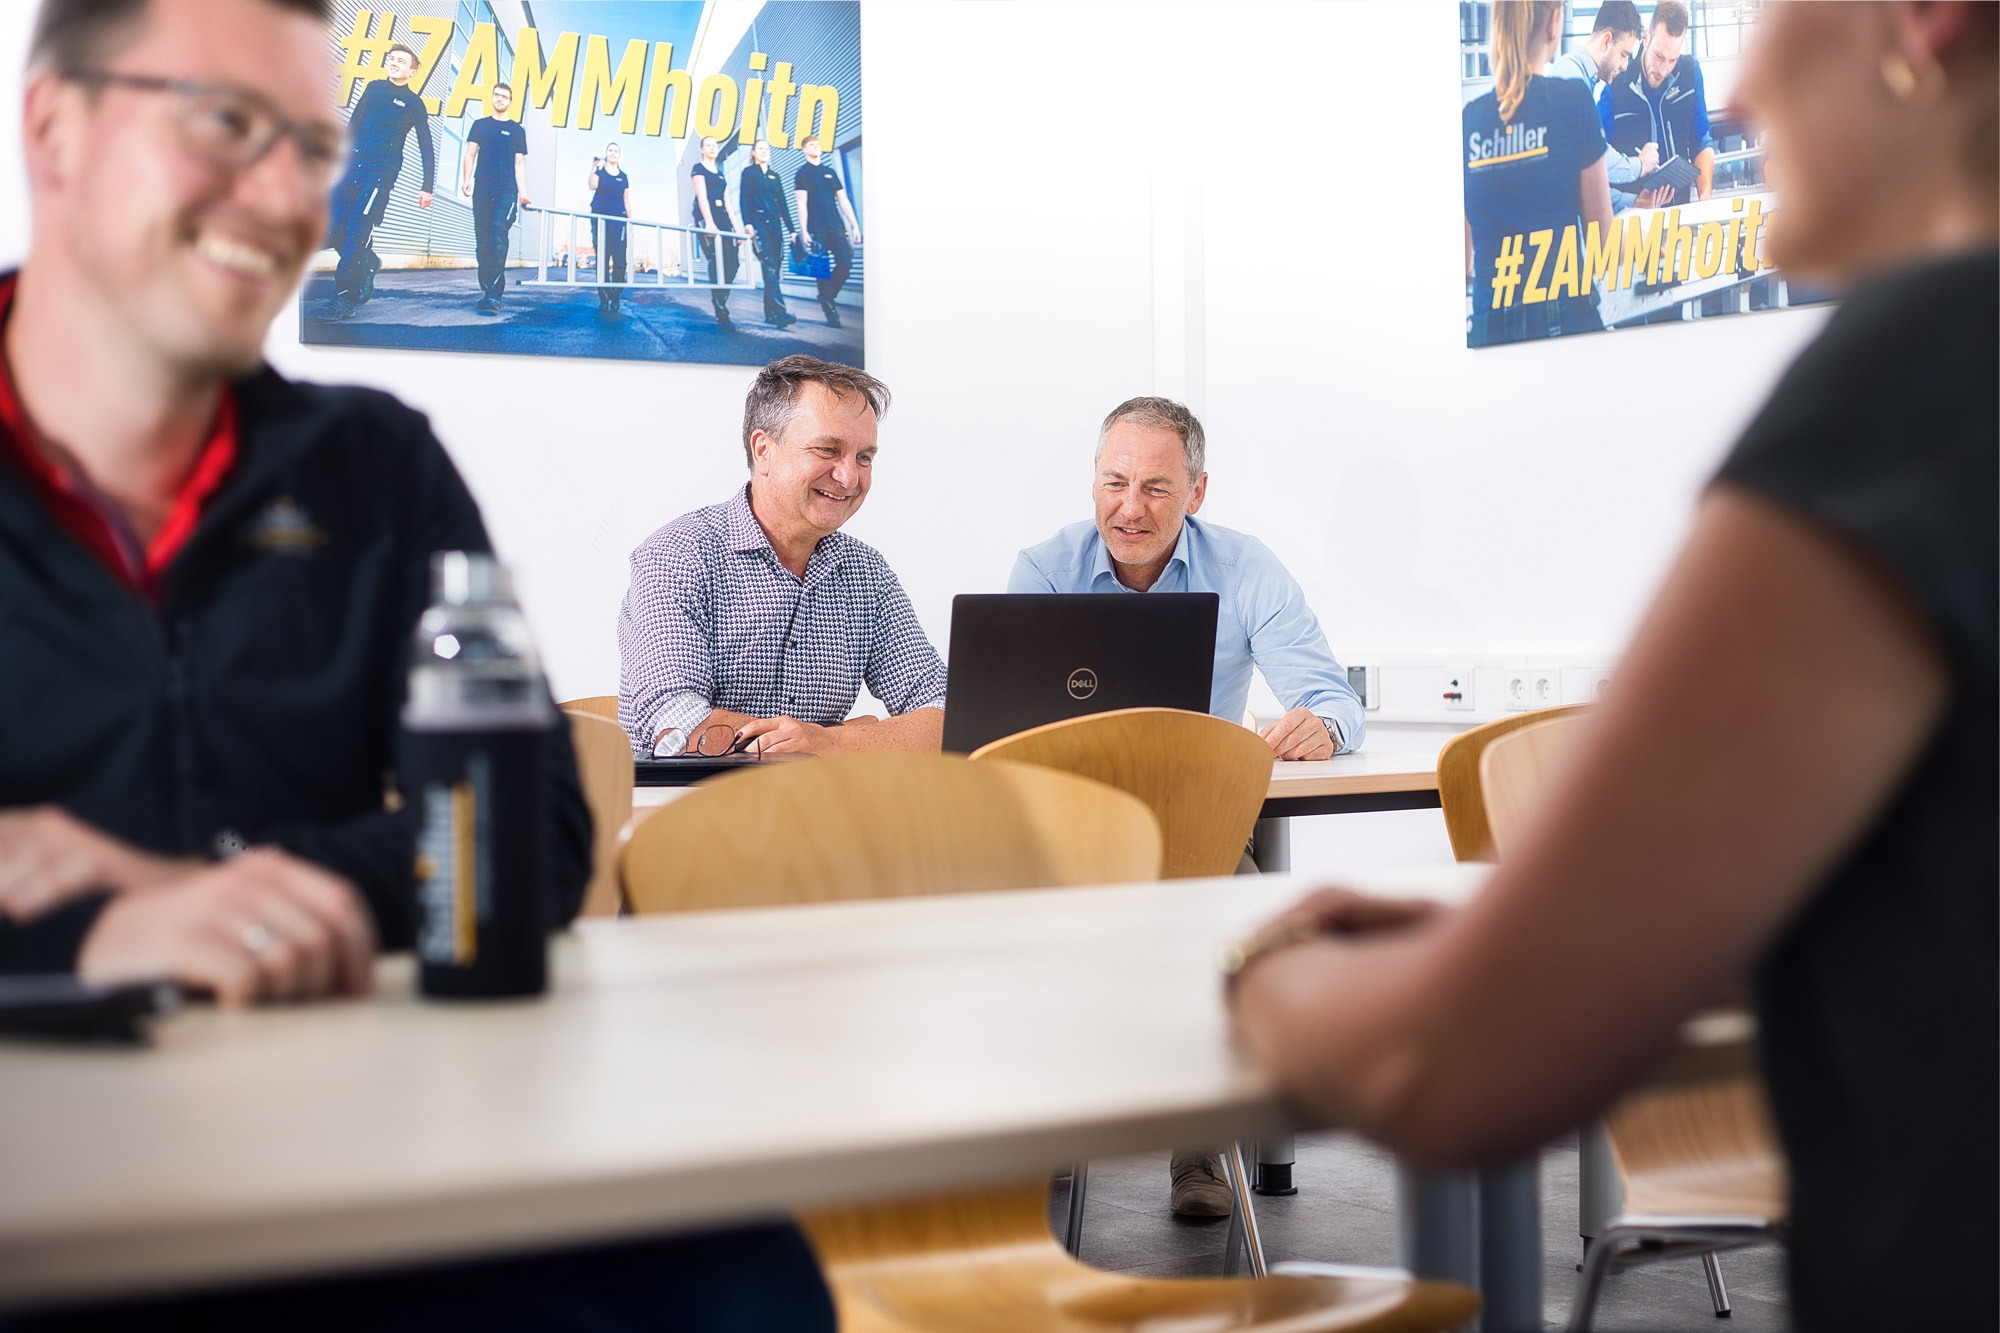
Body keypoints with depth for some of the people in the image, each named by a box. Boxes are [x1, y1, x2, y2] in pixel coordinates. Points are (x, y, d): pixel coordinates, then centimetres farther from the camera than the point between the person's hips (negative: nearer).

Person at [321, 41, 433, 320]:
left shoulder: (414, 104, 3)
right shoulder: (373, 88, 15)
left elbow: (426, 149, 4)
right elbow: (353, 125, 22)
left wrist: (427, 187, -2)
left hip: (380, 174, -5)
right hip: (349, 167, 5)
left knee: (357, 231, -14)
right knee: (333, 231, -2)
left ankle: (346, 296, -9)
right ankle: (368, 263, 26)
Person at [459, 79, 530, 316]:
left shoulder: (517, 130, 12)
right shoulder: (480, 125, 15)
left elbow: (519, 164, 12)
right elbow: (470, 154, 12)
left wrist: (523, 192, 2)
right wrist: (466, 179, -5)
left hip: (506, 191, -2)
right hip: (482, 190, 2)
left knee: (498, 238, -18)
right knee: (482, 241, 0)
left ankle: (493, 294, -24)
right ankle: (486, 289, 7)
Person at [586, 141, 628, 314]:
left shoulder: (624, 177, 15)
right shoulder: (599, 171, 8)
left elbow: (627, 201, 15)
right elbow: (593, 186, -11)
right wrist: (593, 168, -19)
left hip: (618, 219, 2)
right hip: (600, 218, -2)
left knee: (619, 259, -10)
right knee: (602, 258, -4)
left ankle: (615, 298, -6)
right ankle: (603, 298, -4)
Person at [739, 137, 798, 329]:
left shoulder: (774, 176, 20)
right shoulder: (748, 173, 7)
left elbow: (783, 203, 18)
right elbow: (744, 199, -1)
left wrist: (791, 229, 11)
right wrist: (747, 224, -14)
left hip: (774, 223, 6)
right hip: (758, 222, -6)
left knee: (775, 267, 0)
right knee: (769, 265, -19)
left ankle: (770, 311, 7)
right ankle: (779, 311, -30)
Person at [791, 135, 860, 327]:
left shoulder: (830, 172, 17)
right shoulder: (802, 173, 4)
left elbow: (843, 200, 16)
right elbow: (802, 204, -4)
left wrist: (854, 225, 9)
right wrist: (804, 231, -12)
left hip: (836, 227, 4)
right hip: (817, 229, -4)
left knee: (845, 263, -9)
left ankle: (827, 297, 11)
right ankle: (830, 311, 0)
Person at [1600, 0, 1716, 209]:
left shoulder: (1690, 71, 6)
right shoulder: (1614, 85, -11)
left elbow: (1702, 144, 15)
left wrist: (1705, 199, 0)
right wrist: (1634, 202, -26)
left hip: (1680, 206, 3)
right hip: (1631, 214, -3)